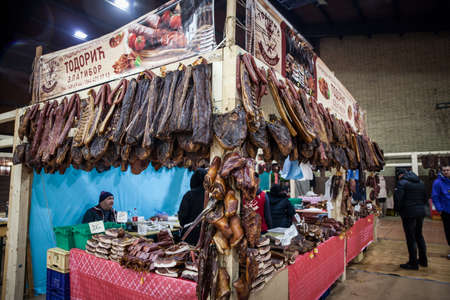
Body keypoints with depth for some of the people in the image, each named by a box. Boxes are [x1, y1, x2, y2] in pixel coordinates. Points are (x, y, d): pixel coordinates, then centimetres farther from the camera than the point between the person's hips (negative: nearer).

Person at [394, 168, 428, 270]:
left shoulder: (402, 183, -11)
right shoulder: (420, 182, 13)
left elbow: (398, 199, -17)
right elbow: (425, 198, 17)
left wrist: (397, 209, -1)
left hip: (409, 213, -8)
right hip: (421, 212, 8)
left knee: (410, 238, -1)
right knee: (419, 235, 20)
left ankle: (413, 263, 5)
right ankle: (423, 260, 29)